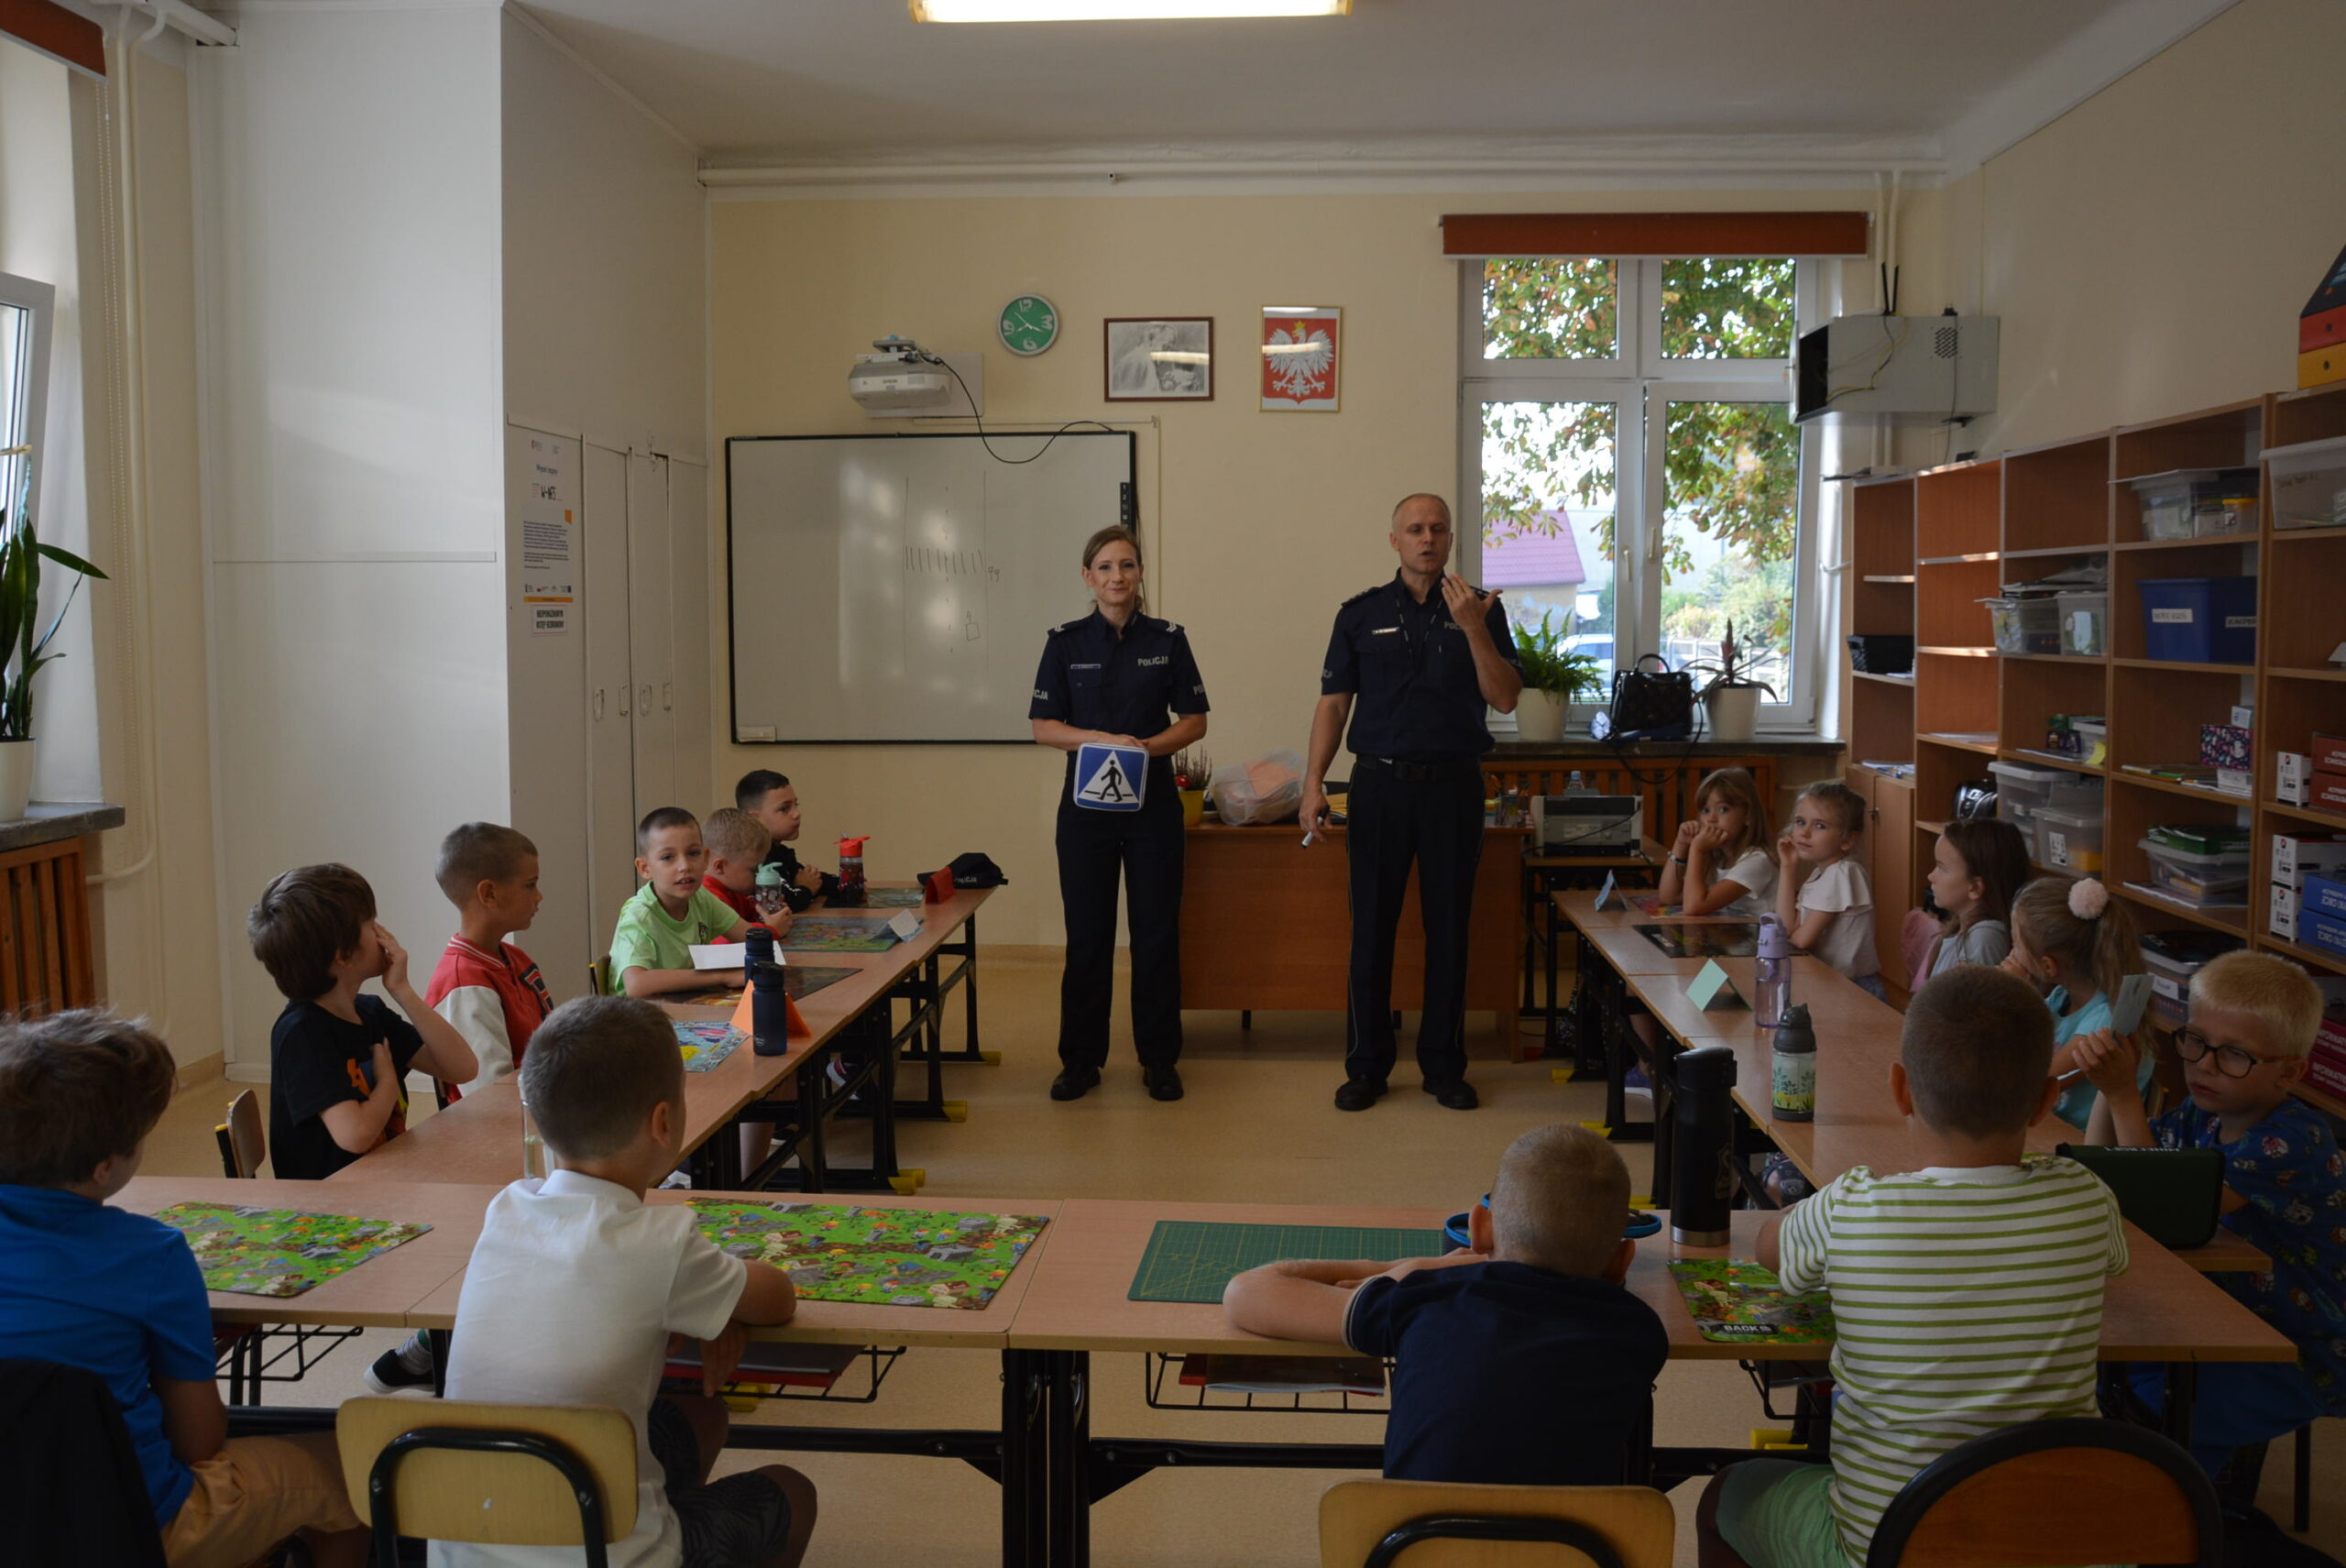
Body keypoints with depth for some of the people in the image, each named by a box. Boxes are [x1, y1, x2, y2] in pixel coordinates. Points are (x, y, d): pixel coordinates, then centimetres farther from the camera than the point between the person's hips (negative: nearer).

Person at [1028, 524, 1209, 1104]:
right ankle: (1081, 1059, 15)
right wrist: (1101, 740, -16)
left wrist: (1150, 745, -14)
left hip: (1153, 800, 0)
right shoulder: (1066, 641, 2)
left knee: (1157, 931, 3)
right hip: (1087, 802, 0)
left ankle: (1159, 1057, 15)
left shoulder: (1167, 639, 3)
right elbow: (1043, 727, -1)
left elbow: (1195, 720, 4)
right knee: (1087, 933, 4)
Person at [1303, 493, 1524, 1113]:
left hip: (1453, 784, 0)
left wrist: (1474, 629, -14)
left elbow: (1505, 698, -2)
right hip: (1381, 783, 0)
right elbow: (1333, 702, 4)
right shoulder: (1361, 613, 5)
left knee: (1449, 928, 6)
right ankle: (1366, 1065, 13)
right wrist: (1313, 782, -5)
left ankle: (1444, 1064, 18)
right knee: (1370, 927, 2)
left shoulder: (1481, 608, 5)